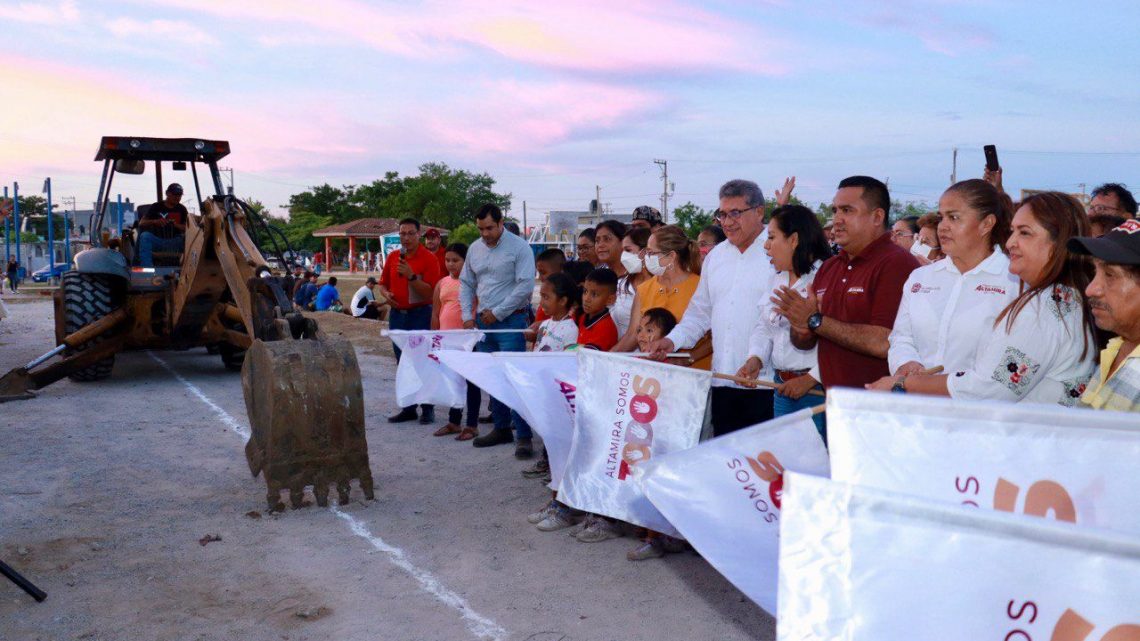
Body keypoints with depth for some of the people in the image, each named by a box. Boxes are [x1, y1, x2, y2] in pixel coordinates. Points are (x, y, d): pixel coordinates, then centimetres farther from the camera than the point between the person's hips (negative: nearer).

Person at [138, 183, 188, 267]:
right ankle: (146, 267, -41)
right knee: (145, 236, -31)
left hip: (173, 242, 0)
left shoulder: (182, 209, 13)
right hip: (156, 240, 0)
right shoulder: (156, 207, 9)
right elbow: (141, 223, 3)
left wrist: (177, 225, -17)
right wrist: (155, 221, -17)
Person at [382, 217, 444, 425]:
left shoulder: (429, 258, -7)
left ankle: (428, 409, 5)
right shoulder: (392, 257, 9)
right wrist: (386, 293, -2)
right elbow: (383, 283, 20)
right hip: (397, 314, 5)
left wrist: (411, 276, -25)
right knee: (402, 363, 10)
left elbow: (431, 293, -15)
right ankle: (408, 408, 19)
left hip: (420, 314, -5)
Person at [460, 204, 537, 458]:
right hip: (483, 322, 7)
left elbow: (525, 285, -14)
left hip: (510, 321, -6)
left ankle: (524, 436, -7)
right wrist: (468, 316, 5)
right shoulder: (474, 249, 11)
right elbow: (466, 284, 17)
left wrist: (498, 313, -12)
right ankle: (501, 428, 23)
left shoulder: (519, 247, -8)